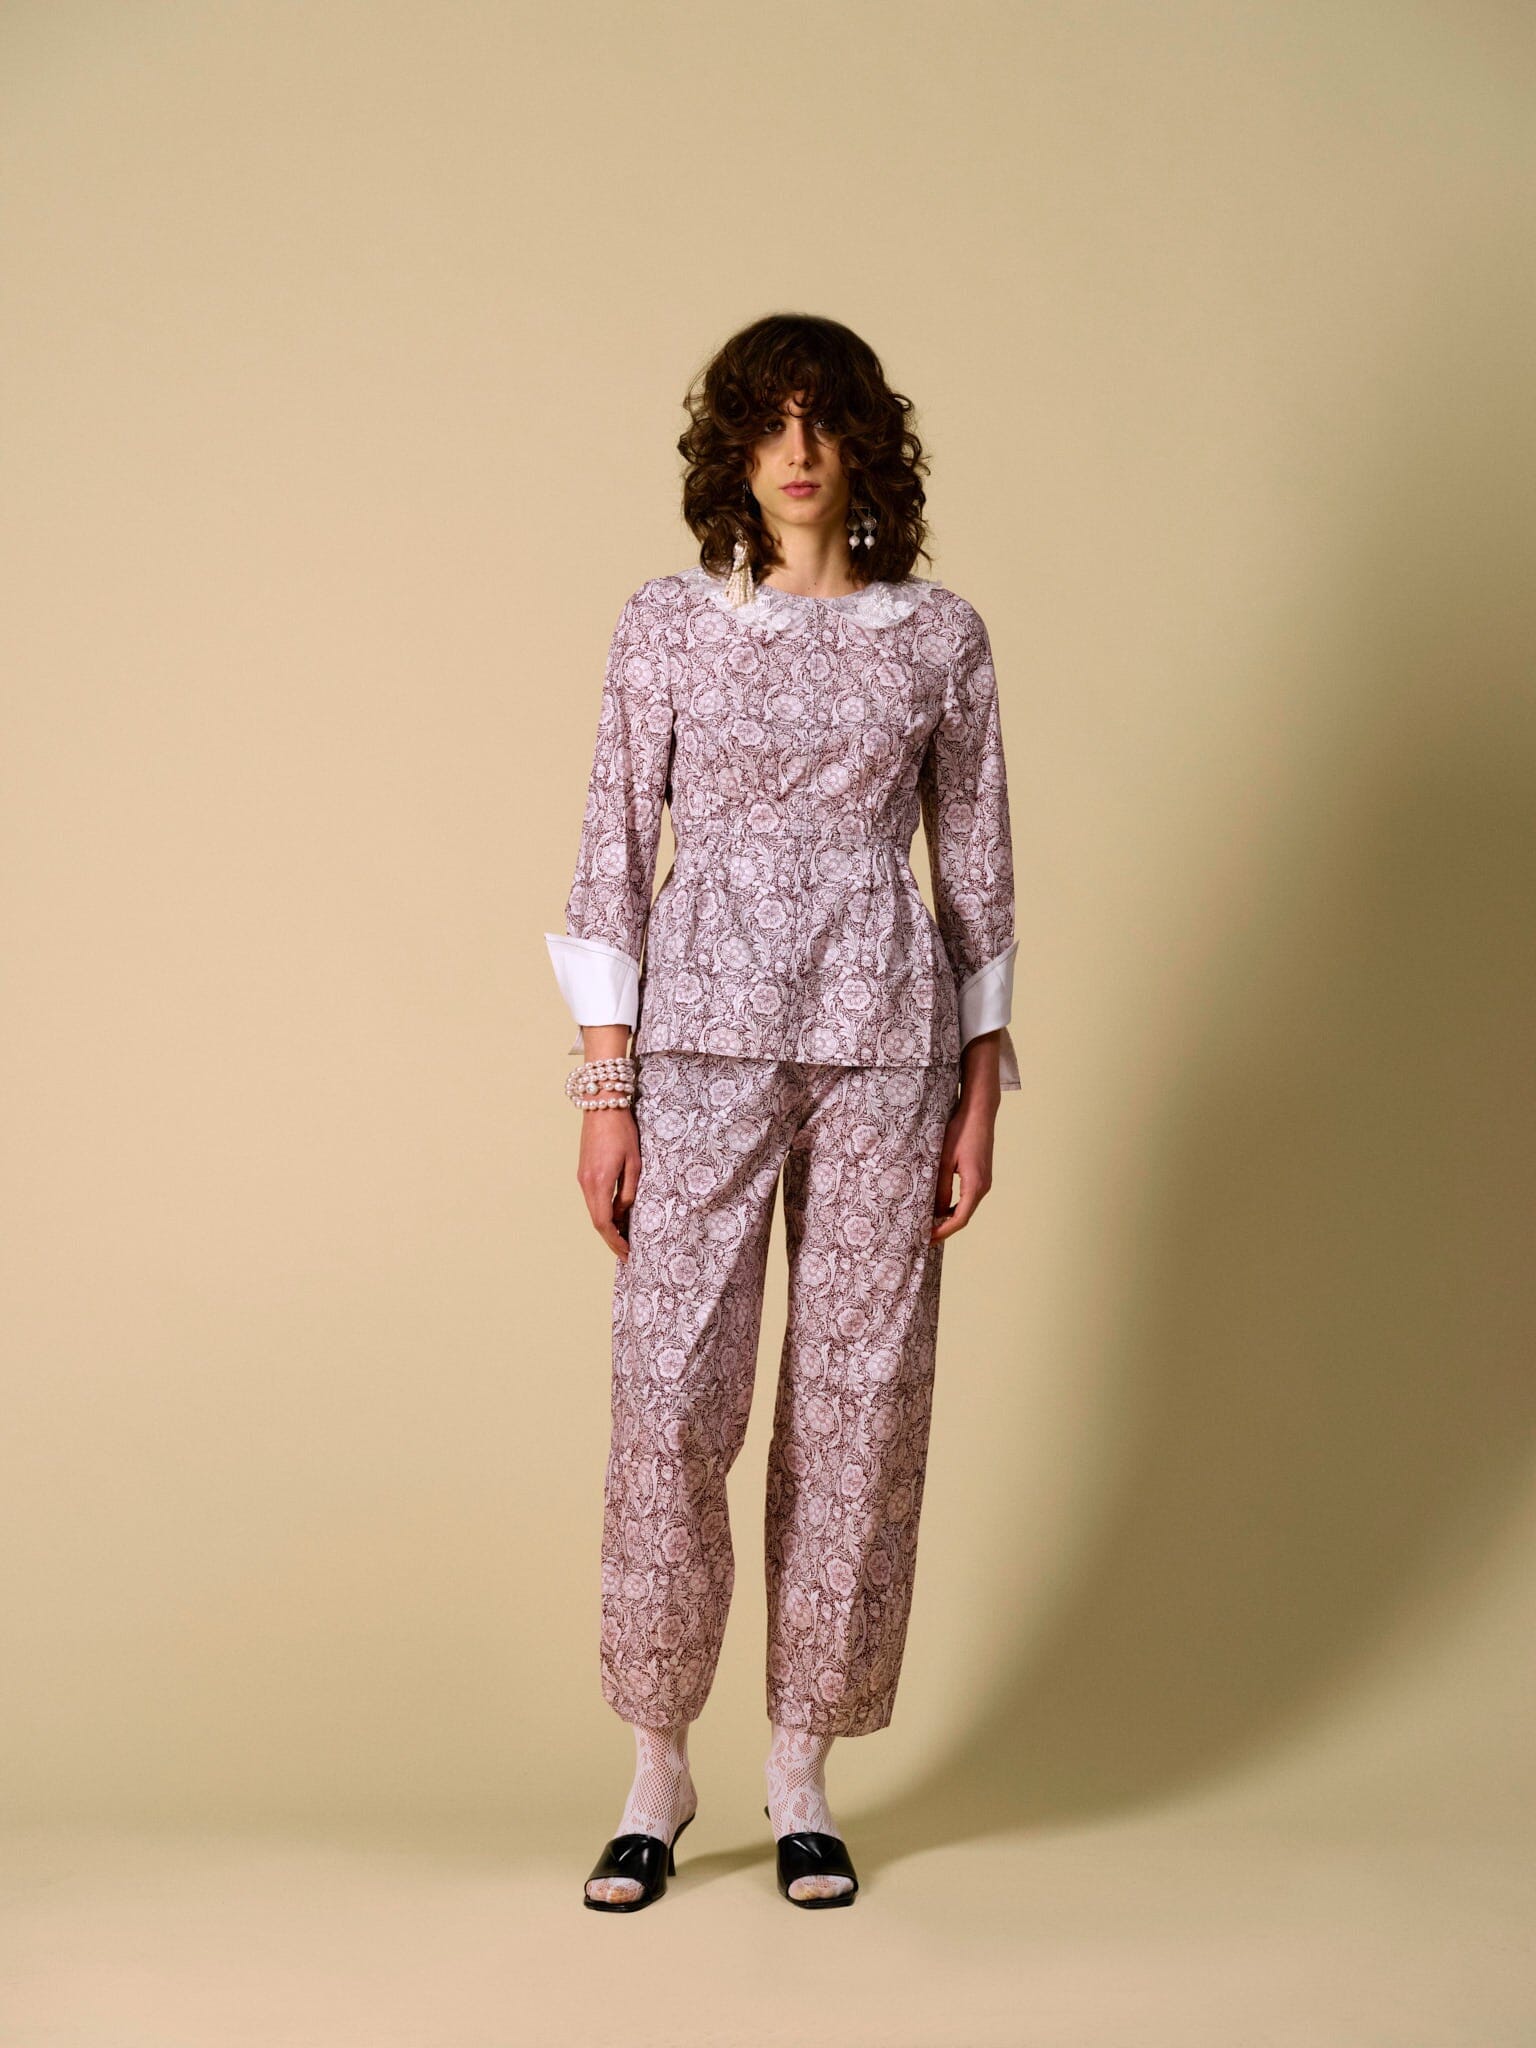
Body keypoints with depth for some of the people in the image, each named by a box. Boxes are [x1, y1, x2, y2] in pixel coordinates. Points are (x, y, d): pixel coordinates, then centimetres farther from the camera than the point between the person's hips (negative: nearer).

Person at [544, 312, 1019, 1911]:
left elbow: (976, 871, 8)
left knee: (860, 1393, 3)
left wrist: (980, 1097, 4)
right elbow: (613, 858, 2)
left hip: (883, 1033, 1)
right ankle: (657, 1768, 13)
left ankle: (801, 1775, 17)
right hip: (704, 1033, -1)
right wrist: (605, 1090, -3)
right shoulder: (666, 627, 3)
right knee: (668, 1390, -4)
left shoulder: (938, 637, 5)